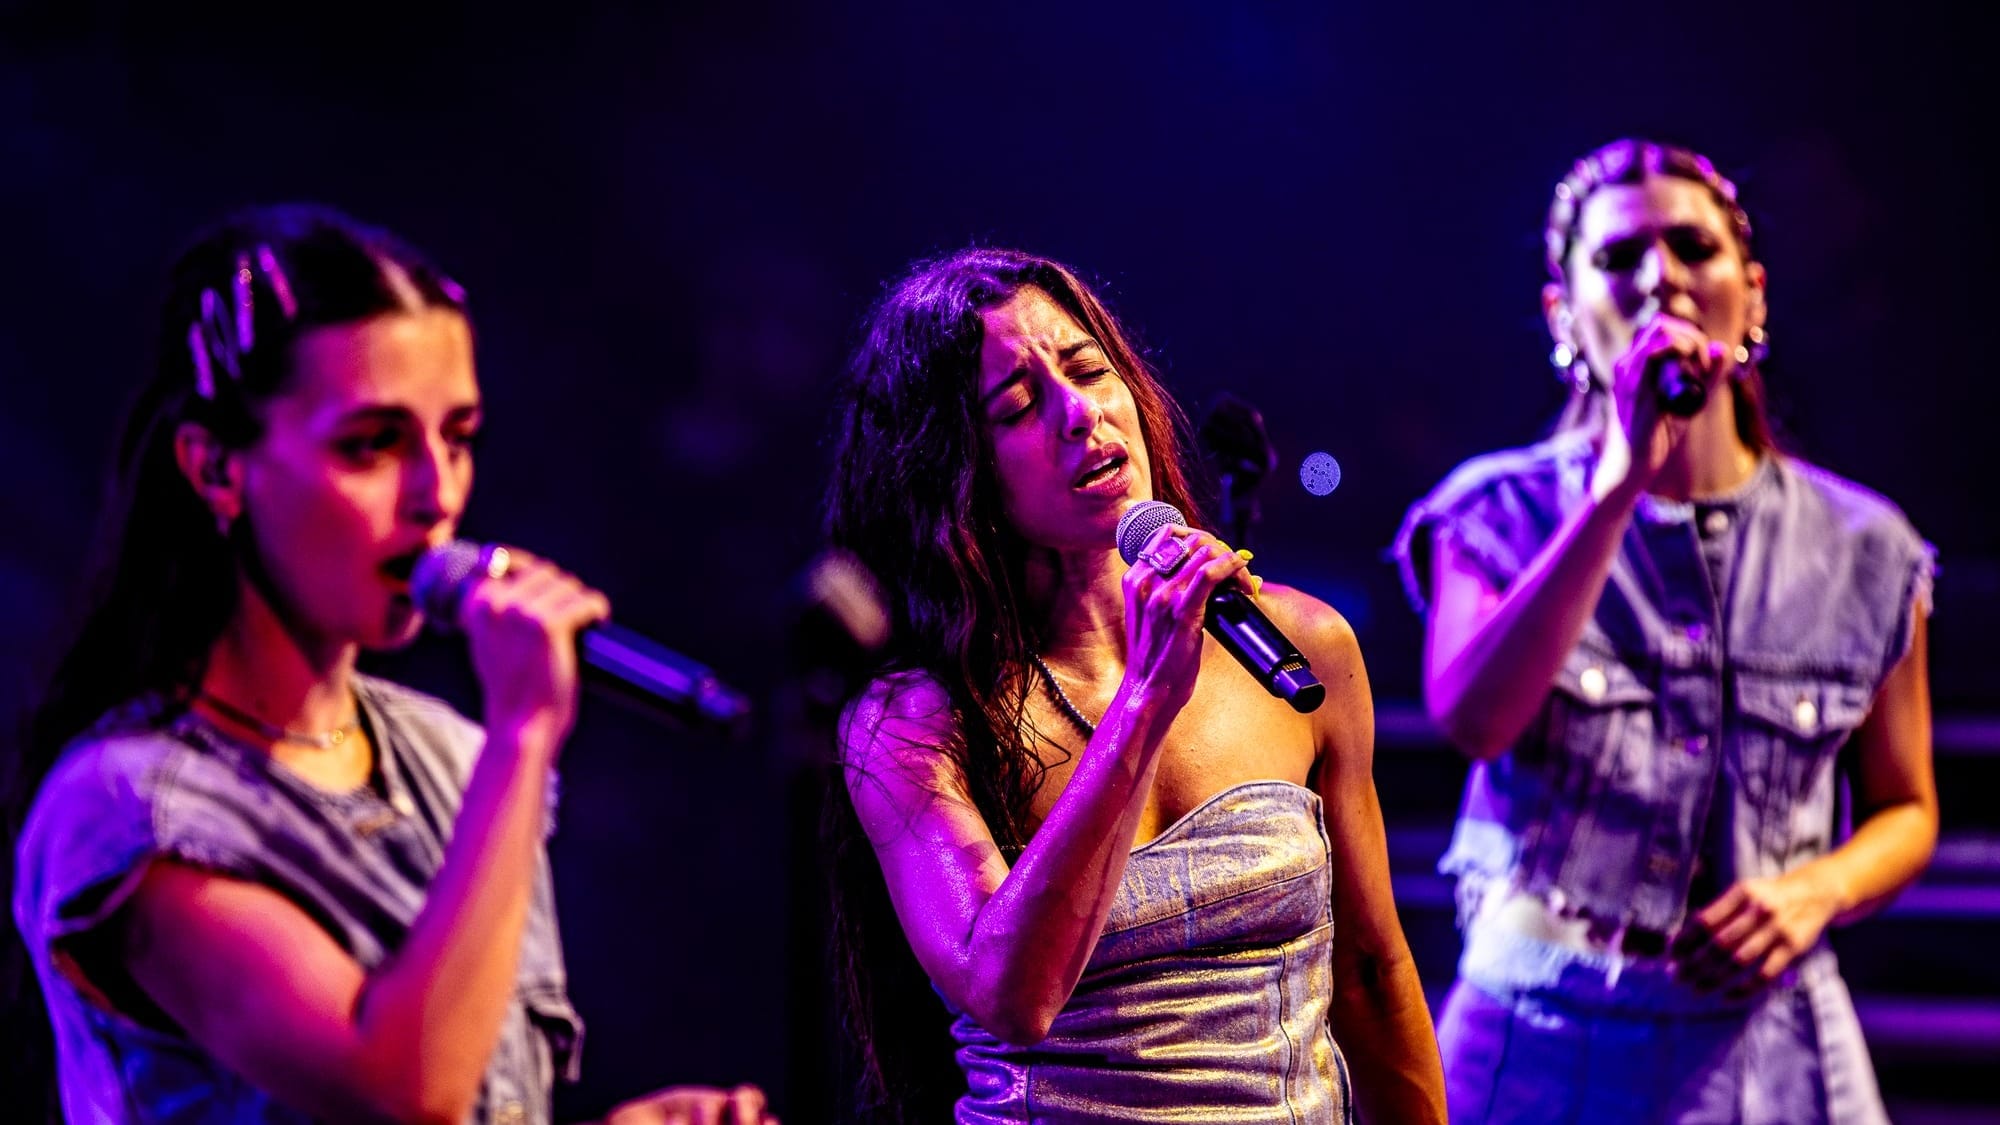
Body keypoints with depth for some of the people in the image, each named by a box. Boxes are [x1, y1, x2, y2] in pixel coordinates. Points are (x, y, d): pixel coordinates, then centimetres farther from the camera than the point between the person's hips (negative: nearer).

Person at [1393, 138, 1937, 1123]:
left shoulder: (1861, 552, 2)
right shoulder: (1503, 515, -2)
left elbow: (1904, 809, 12)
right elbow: (1473, 719, -21)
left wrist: (1819, 890, -10)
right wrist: (1622, 482, -23)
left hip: (1768, 1046, 1)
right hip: (1544, 1042, -1)